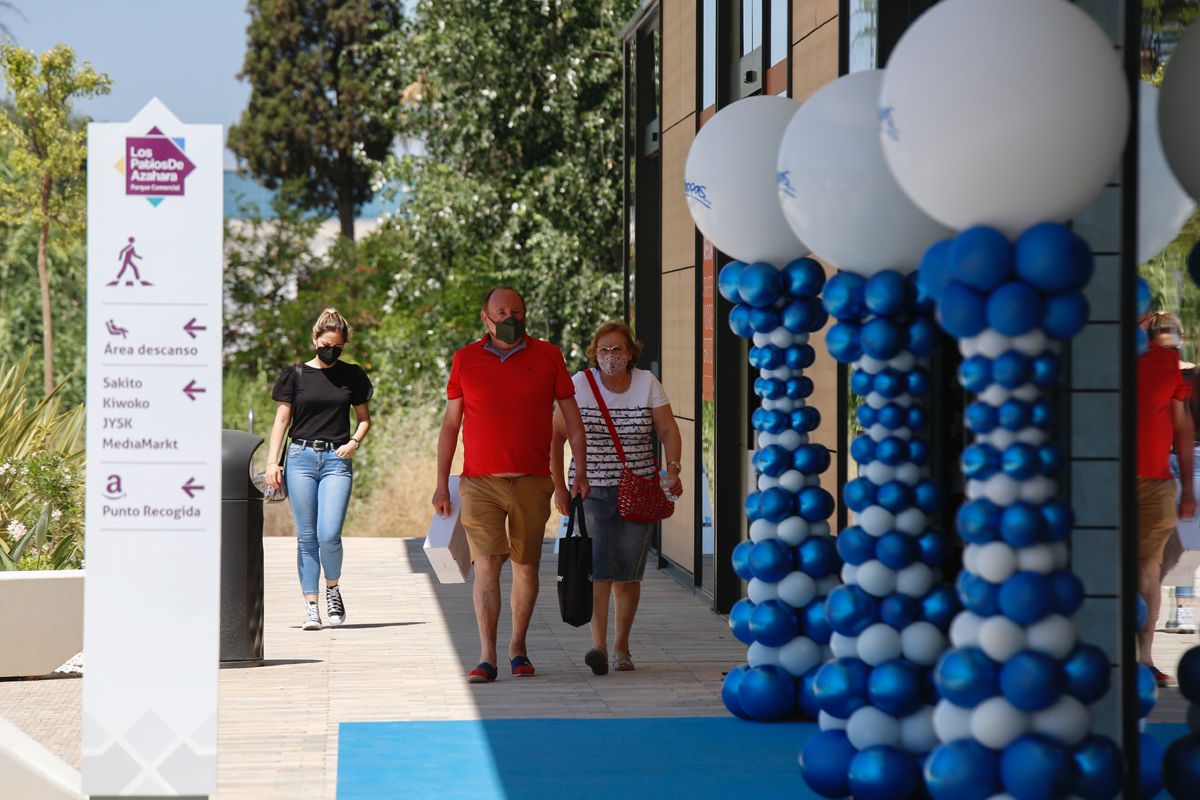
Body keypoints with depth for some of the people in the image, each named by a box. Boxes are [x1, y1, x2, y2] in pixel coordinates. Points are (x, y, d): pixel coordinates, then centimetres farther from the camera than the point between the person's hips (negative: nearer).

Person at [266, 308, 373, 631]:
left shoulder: (352, 376, 10)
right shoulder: (296, 375, 7)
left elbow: (364, 418, 18)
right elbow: (281, 420, 7)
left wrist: (355, 441, -3)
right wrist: (272, 462, -2)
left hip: (336, 460, 0)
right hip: (301, 458, 0)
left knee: (329, 535, -13)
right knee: (307, 537, 0)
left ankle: (333, 588, 13)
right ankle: (311, 605, 4)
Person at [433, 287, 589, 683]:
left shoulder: (547, 356, 5)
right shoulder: (465, 360, 6)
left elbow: (571, 417, 8)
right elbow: (450, 424, 10)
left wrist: (582, 471, -1)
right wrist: (442, 483, 5)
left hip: (532, 482, 1)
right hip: (480, 482, -1)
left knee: (526, 566, 7)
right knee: (486, 564, -10)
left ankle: (518, 647, 23)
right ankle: (487, 658, -12)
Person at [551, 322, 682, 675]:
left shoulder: (647, 384, 1)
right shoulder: (581, 384, -4)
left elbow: (669, 432, 2)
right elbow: (557, 435, 0)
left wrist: (673, 470, -15)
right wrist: (558, 486, -5)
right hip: (592, 490, -1)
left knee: (628, 573, 3)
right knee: (598, 567, -16)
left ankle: (621, 647, 18)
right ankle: (598, 646, -20)